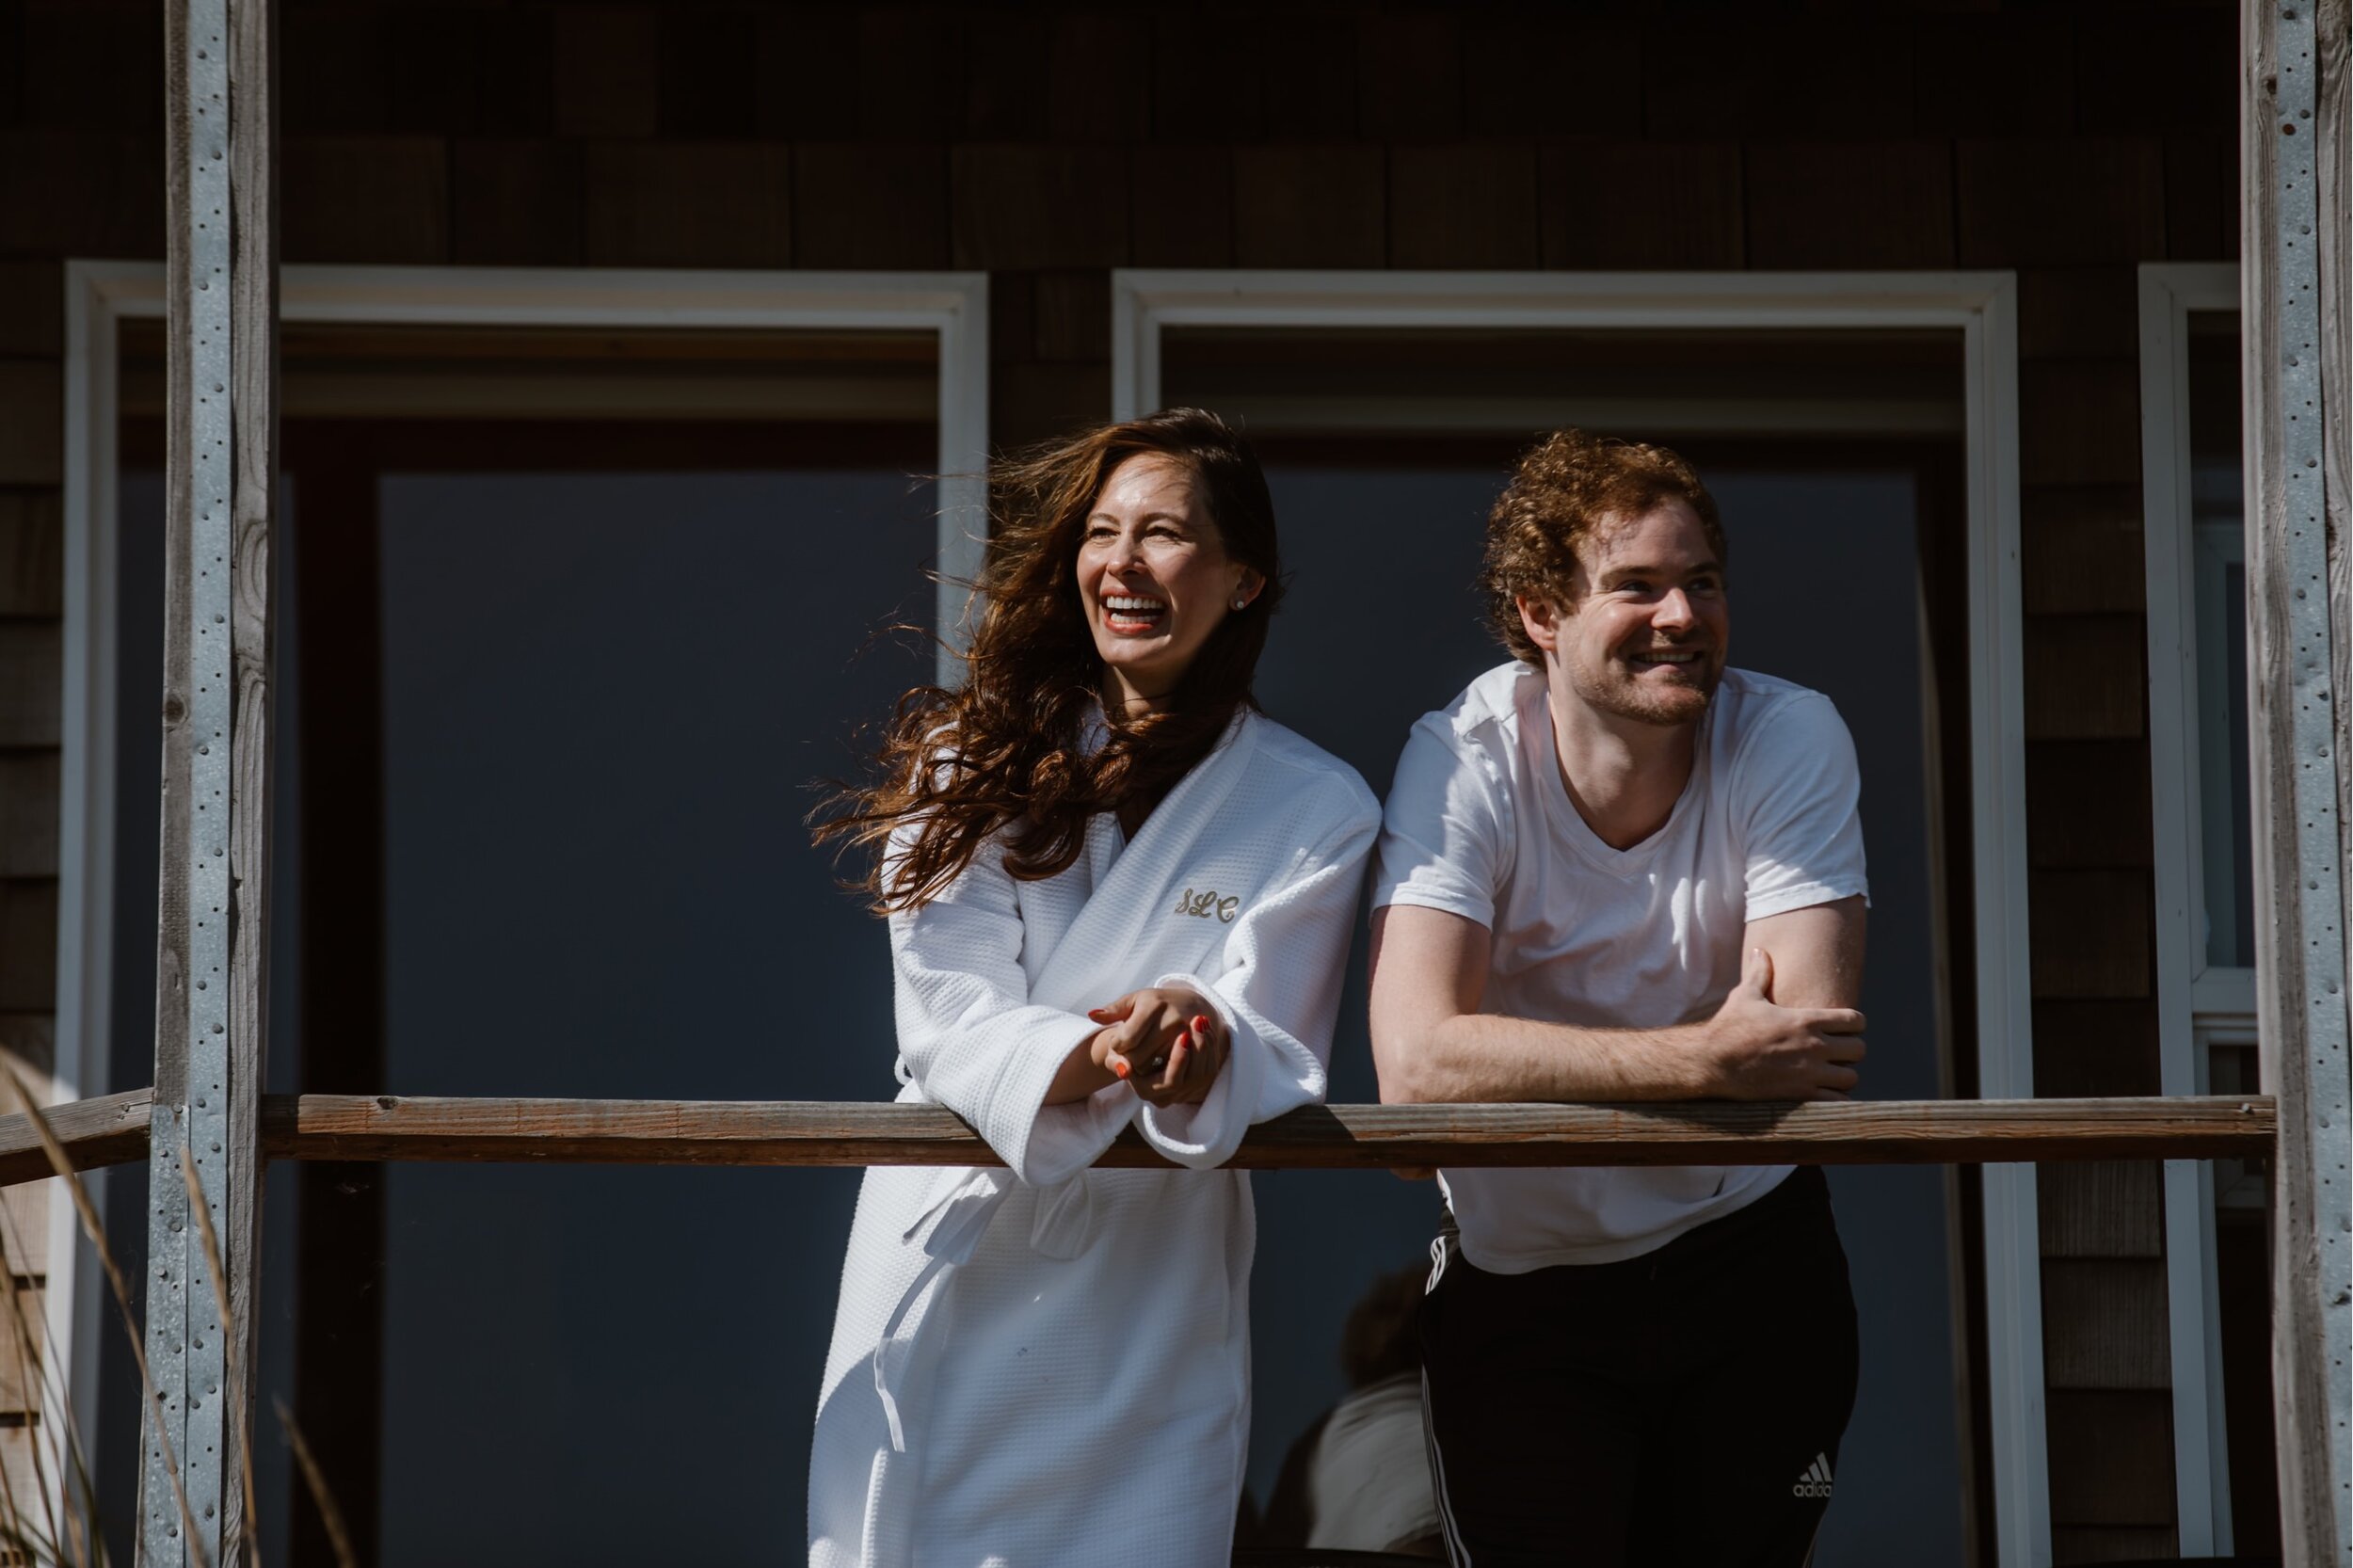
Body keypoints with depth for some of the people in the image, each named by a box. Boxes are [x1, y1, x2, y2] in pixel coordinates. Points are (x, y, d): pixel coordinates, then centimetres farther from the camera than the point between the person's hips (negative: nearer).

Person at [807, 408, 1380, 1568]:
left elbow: (1271, 1054, -6)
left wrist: (1196, 1042, -30)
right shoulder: (971, 762, 4)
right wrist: (1087, 1057, -28)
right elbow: (946, 1017, -7)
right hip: (942, 1266, 1)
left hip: (1141, 1311, -1)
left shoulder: (1316, 811, 2)